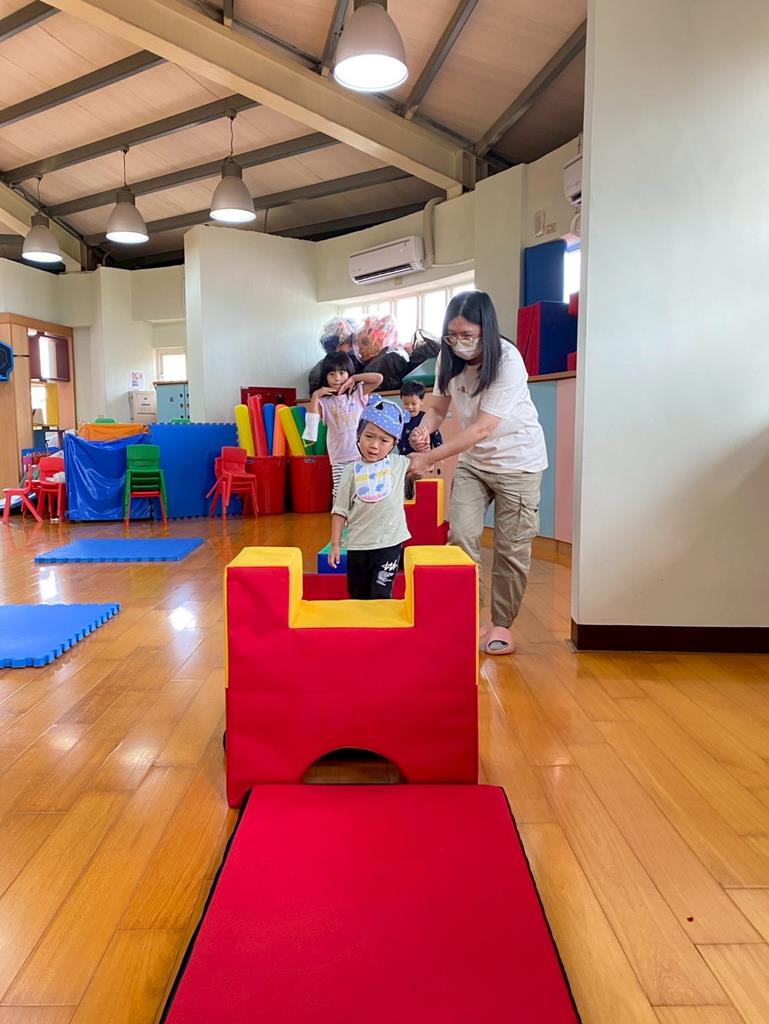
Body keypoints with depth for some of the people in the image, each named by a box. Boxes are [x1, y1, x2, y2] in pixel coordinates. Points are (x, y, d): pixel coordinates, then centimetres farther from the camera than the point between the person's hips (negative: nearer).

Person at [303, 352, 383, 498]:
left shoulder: (358, 392, 2)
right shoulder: (324, 401, 0)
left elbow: (378, 378, -9)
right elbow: (311, 420, -13)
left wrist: (354, 378, -6)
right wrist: (315, 396, -15)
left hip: (363, 455, 0)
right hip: (340, 459, 0)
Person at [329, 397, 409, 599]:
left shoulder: (399, 464, -3)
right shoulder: (352, 471, -5)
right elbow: (340, 510, -1)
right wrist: (335, 544, -2)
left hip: (390, 543, -1)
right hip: (358, 545, 2)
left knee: (381, 596, 0)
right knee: (357, 597, 16)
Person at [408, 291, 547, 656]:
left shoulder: (507, 362, -25)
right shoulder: (449, 357, -8)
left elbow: (482, 429, -27)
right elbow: (439, 408, 1)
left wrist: (429, 458, -28)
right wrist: (424, 429, -22)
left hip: (517, 462, -4)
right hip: (472, 460, 5)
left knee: (511, 547, 1)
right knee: (461, 536, -8)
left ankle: (502, 624, 17)